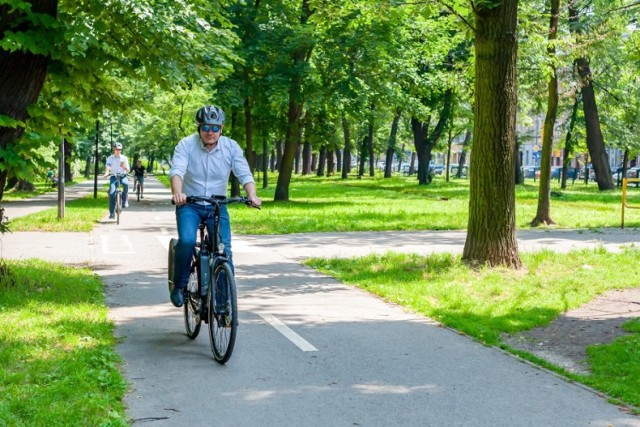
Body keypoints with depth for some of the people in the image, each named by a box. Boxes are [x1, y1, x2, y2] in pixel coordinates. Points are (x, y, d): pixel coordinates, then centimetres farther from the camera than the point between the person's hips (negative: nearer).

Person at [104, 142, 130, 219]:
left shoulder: (124, 158, 4)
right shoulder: (110, 158, 2)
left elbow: (128, 171, 1)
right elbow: (107, 167, -13)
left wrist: (124, 167, -22)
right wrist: (106, 173, -36)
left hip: (122, 176, 0)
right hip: (114, 176, 0)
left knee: (126, 184, -36)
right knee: (112, 193, -20)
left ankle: (124, 201, -16)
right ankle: (112, 213, -14)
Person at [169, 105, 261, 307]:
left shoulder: (231, 147, -7)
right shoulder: (186, 145, -12)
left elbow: (245, 174, -15)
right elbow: (177, 171, -26)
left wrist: (252, 196, -35)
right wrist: (177, 193, -47)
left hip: (217, 206, 2)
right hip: (189, 205, -2)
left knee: (224, 250, -10)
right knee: (187, 241, -26)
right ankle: (179, 286, -5)